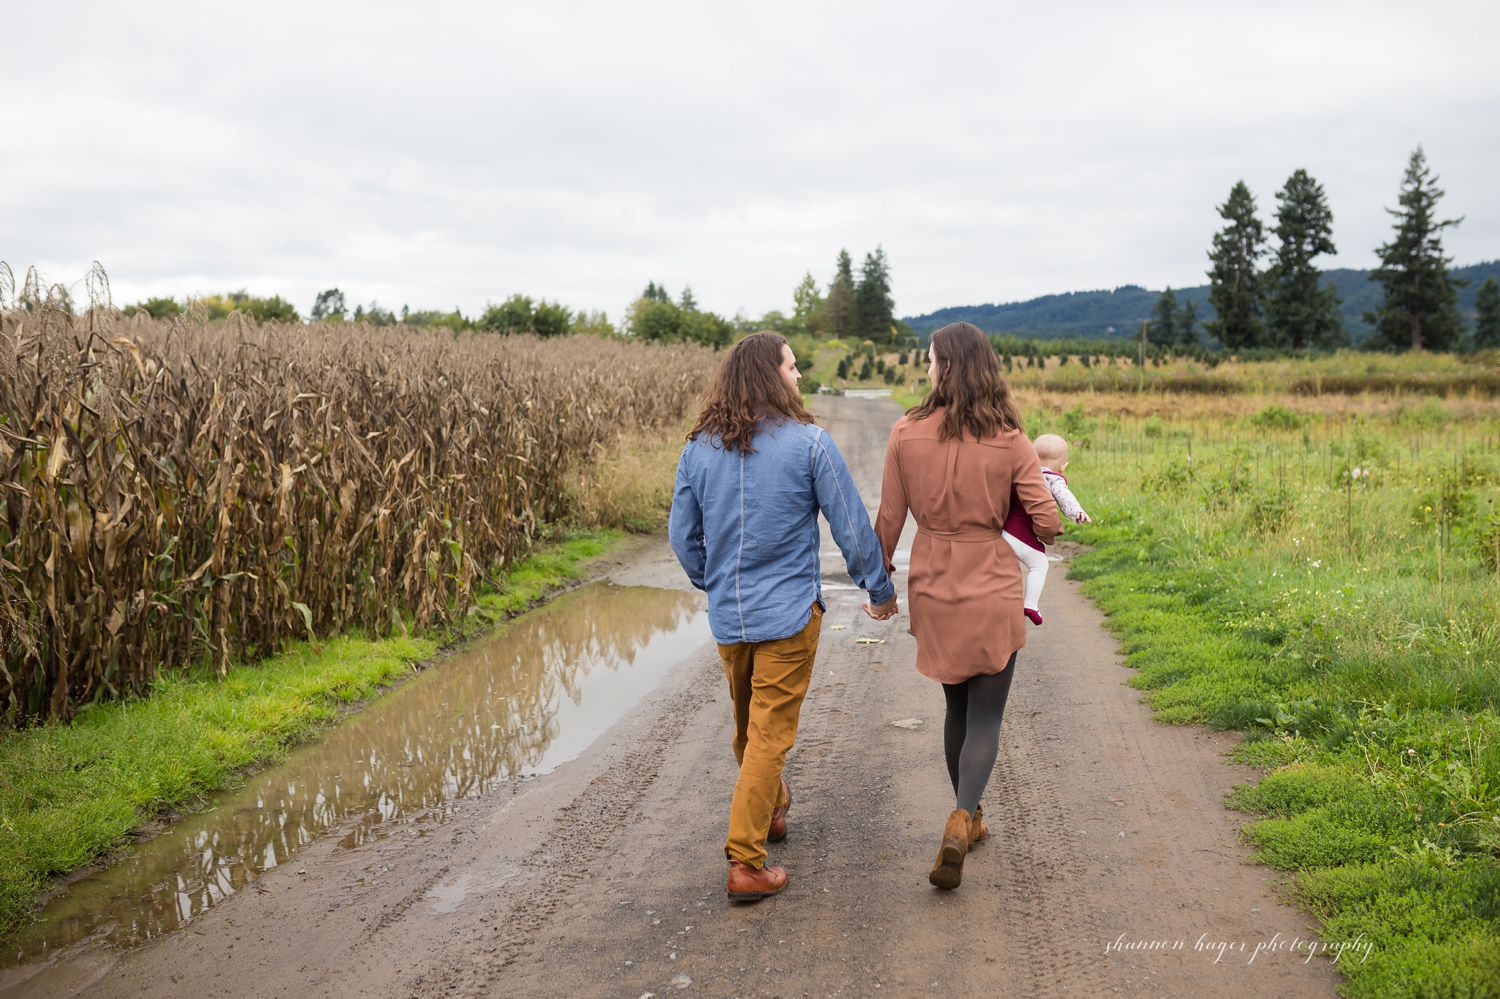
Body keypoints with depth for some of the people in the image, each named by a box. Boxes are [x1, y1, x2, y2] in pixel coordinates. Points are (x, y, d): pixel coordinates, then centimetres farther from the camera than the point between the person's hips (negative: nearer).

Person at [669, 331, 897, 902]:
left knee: (748, 728, 23)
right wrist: (880, 590, 8)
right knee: (770, 735, 1)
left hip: (727, 617, 5)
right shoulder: (809, 443, -11)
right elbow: (851, 528, -7)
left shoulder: (699, 448, 1)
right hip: (789, 613, -5)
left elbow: (682, 535, 8)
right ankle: (745, 864, 3)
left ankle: (768, 811, 46)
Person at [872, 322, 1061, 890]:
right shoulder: (1010, 440, -9)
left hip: (932, 590, 2)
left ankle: (968, 819, 33)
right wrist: (1032, 540, 14)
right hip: (993, 590, -2)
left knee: (958, 708, 21)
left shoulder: (906, 435, -7)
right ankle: (961, 820, -12)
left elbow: (889, 522, -2)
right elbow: (1046, 522, -10)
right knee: (986, 717, 7)